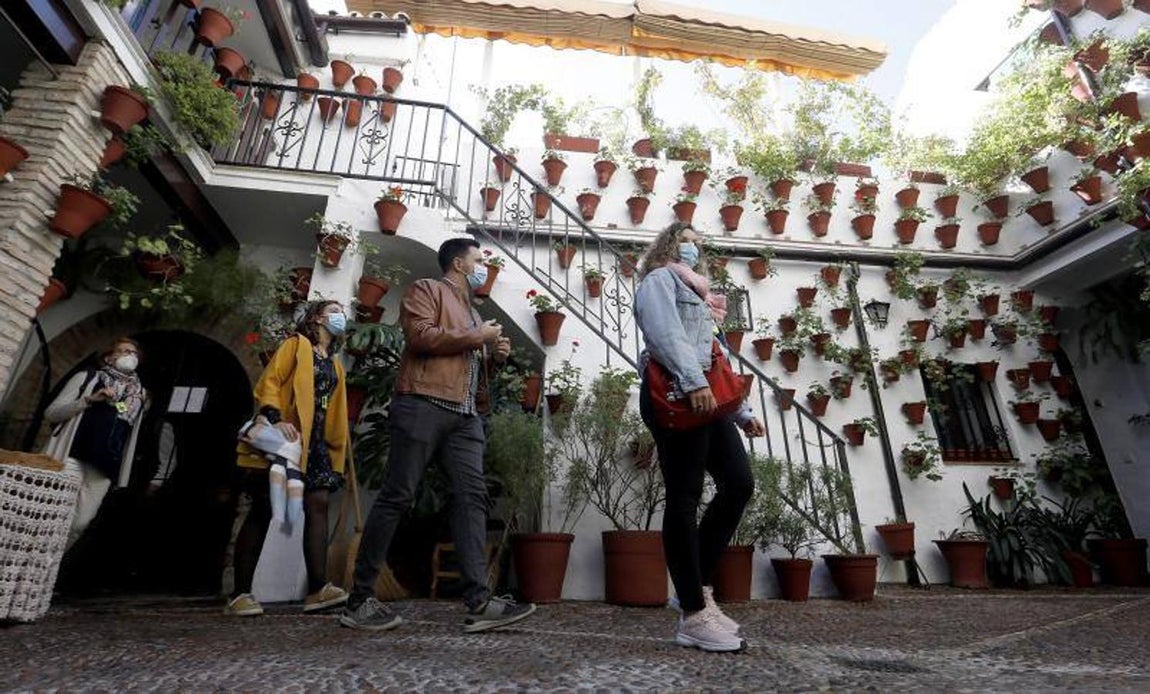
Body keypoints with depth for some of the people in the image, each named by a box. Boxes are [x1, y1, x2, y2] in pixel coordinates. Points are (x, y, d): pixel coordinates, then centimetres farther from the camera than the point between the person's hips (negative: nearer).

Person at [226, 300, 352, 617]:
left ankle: (317, 589, -9)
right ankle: (240, 594, 4)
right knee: (264, 509, -4)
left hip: (314, 442, 6)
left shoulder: (335, 365, 23)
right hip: (281, 437, -6)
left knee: (318, 504, -7)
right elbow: (268, 382, -7)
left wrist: (337, 449, 14)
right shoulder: (297, 344, 4)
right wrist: (274, 419, -22)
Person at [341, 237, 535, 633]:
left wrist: (494, 355, 14)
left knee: (472, 497, -6)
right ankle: (359, 600, 6)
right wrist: (477, 337, -6)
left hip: (465, 416, 7)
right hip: (423, 404, -7)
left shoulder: (471, 312, 30)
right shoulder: (427, 289, 8)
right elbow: (420, 336, -12)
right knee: (397, 496, -5)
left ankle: (479, 601, -10)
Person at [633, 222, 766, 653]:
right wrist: (693, 381, -26)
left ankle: (698, 585, 12)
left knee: (739, 483, 2)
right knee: (685, 498, -8)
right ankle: (694, 616, -2)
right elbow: (665, 333, -13)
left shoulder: (699, 296, 34)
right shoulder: (659, 279, 8)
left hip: (707, 396, 9)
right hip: (676, 395, -9)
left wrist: (743, 411, 23)